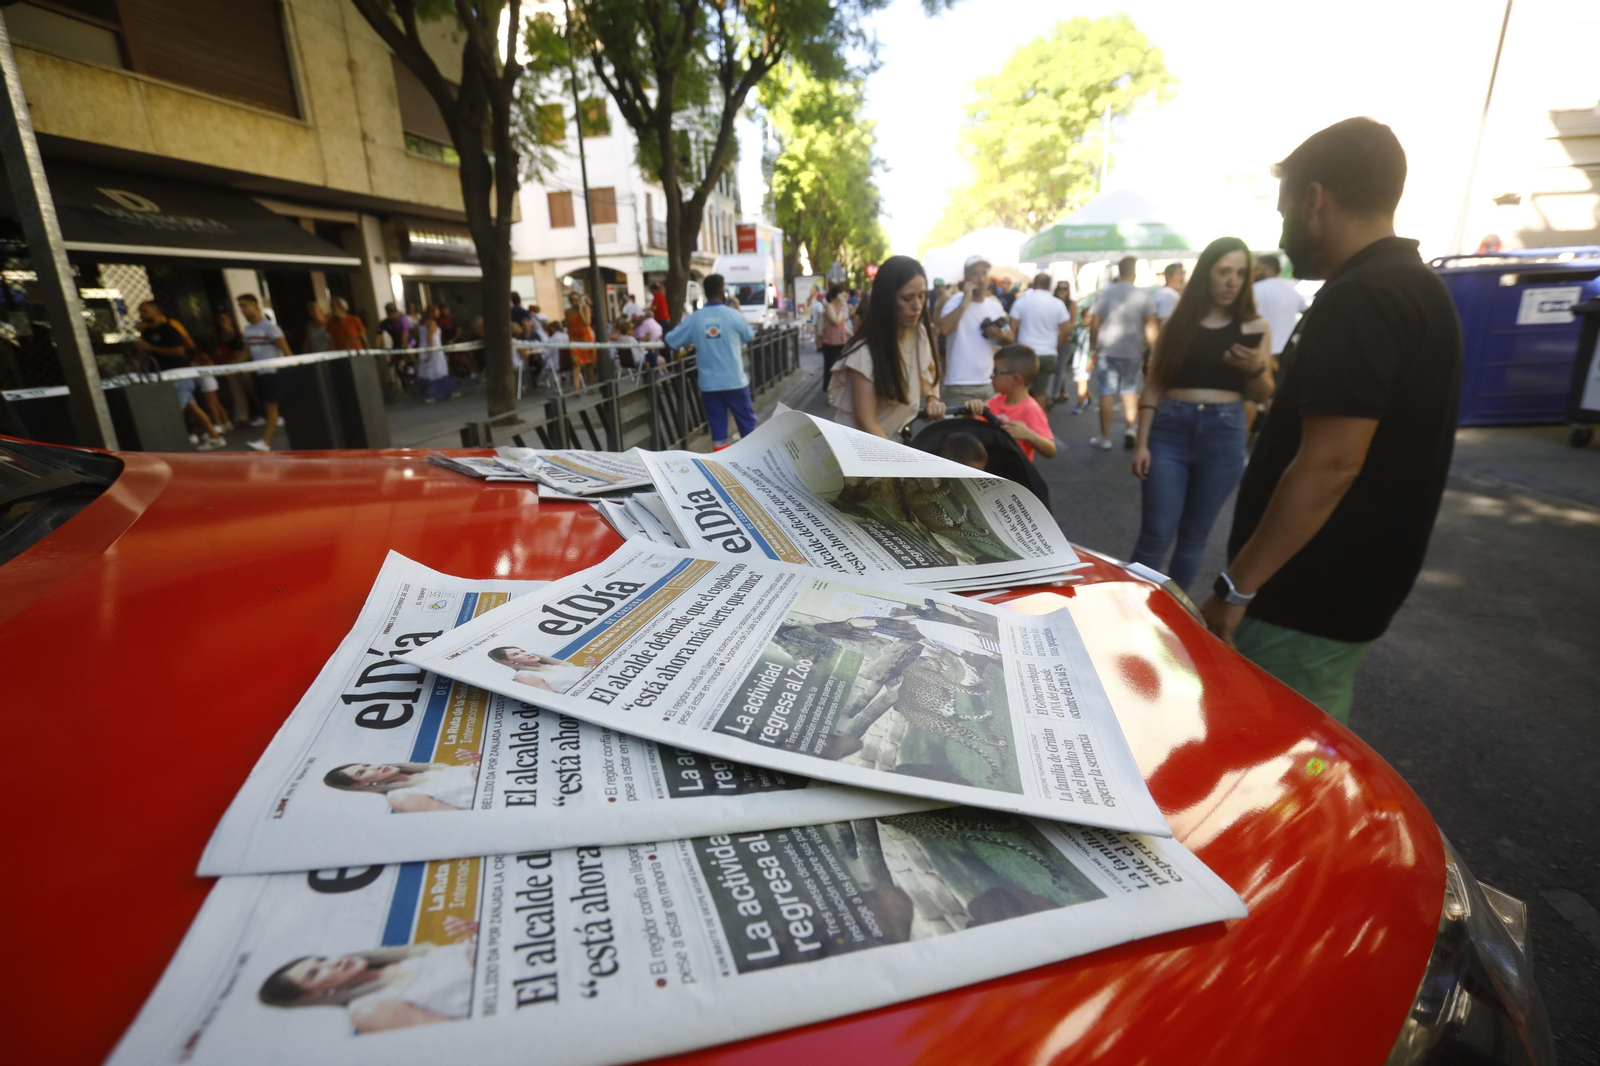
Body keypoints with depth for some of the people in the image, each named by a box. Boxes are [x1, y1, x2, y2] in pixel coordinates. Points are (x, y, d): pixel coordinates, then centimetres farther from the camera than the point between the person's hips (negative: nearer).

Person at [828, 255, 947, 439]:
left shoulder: (920, 334, -3)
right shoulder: (866, 351, -22)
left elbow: (929, 369, 18)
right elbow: (866, 422, -23)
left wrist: (932, 398, 0)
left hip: (893, 439, 6)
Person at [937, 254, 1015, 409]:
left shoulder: (995, 306, 9)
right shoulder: (956, 301, -8)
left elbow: (1011, 338, 17)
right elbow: (944, 329, -27)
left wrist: (1002, 335, -7)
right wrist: (966, 301, -22)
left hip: (989, 384, 6)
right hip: (959, 385, -6)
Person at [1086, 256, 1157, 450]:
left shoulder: (1104, 294, 0)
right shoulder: (1143, 296, -2)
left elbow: (1094, 325, 0)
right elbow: (1150, 327, -4)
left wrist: (1093, 348, 10)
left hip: (1107, 350, 0)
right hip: (1132, 352, 1)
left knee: (1107, 393, 3)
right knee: (1130, 390, 18)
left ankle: (1105, 438, 6)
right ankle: (1131, 429, 6)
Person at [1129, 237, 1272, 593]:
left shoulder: (1255, 327, 5)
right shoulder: (1177, 323, 4)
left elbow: (1263, 395, 8)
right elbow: (1153, 385, 3)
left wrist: (1256, 368, -14)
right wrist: (1141, 442, -4)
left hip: (1224, 433, 1)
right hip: (1170, 429, -1)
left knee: (1195, 533, 9)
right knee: (1156, 533, -5)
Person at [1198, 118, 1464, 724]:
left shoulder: (1359, 299, -21)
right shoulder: (1415, 287, 13)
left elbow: (1330, 465, -27)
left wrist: (1236, 587, -22)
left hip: (1306, 605, -10)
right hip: (1346, 590, 10)